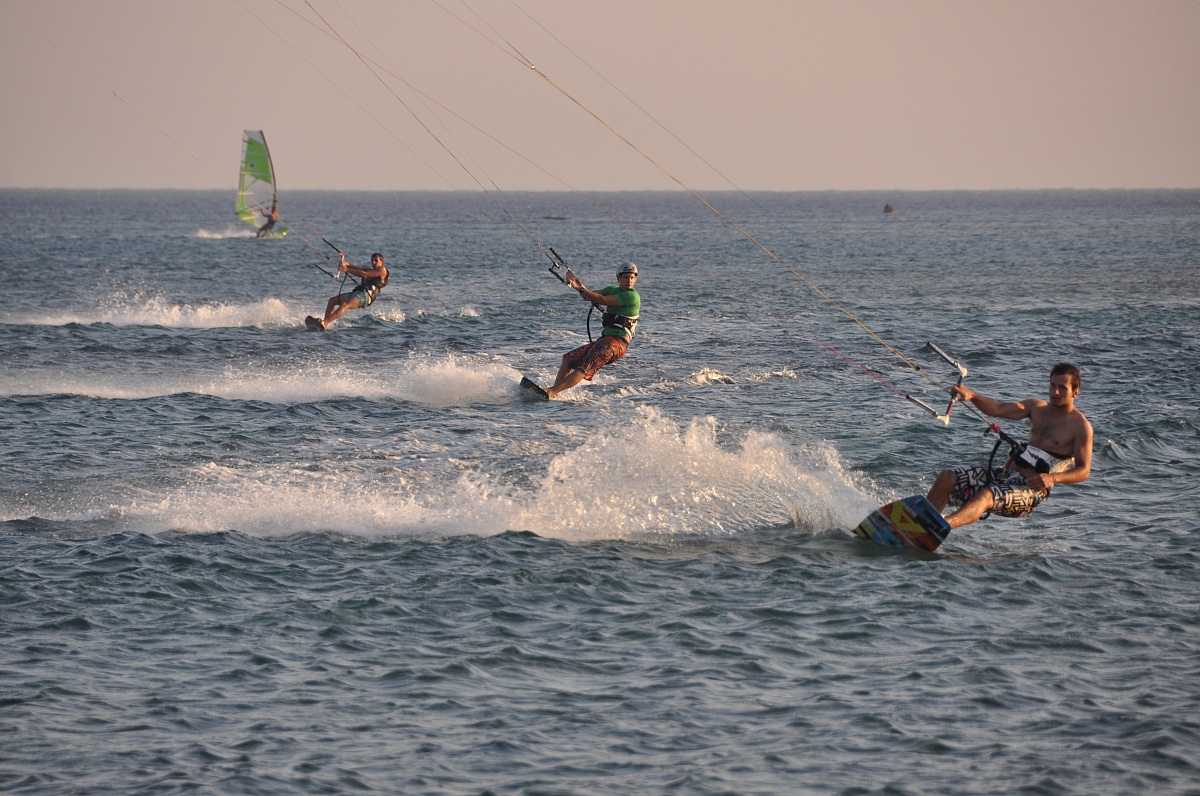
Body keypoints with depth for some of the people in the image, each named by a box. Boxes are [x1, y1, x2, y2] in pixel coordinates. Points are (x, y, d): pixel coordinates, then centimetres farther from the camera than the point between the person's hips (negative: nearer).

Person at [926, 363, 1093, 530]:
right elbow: (998, 409, 3)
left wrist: (1053, 478, -24)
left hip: (1032, 488, -8)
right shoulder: (1037, 407, 15)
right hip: (1006, 474, 8)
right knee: (946, 478, -7)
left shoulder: (1080, 426, -2)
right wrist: (972, 396, -17)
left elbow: (1084, 470, -6)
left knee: (985, 497, -36)